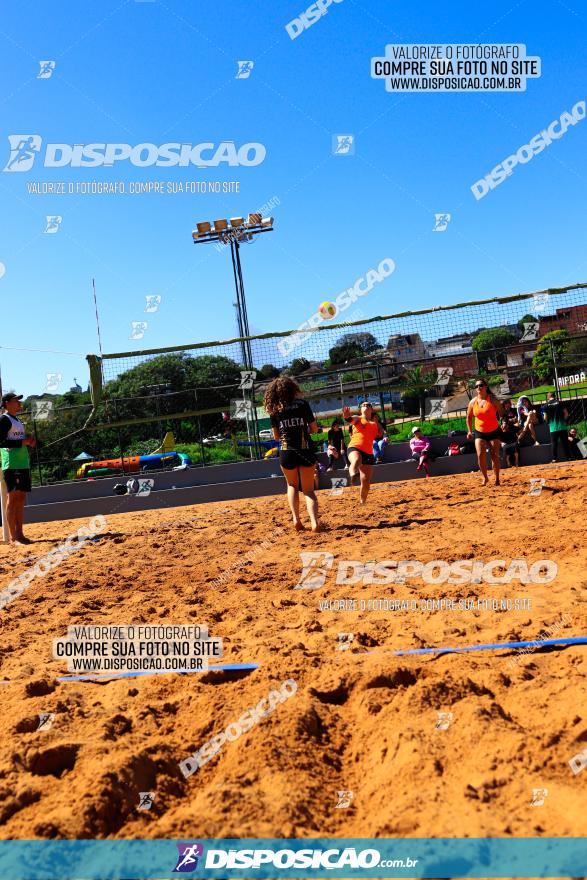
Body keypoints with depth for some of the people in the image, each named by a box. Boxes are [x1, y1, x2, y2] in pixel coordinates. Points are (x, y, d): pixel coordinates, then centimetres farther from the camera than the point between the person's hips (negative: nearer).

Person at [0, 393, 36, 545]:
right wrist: (22, 442, -18)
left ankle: (19, 534, 11)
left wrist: (29, 442, 6)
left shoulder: (18, 421, 21)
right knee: (13, 499, -8)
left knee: (21, 499, 8)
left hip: (23, 464, 9)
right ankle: (13, 537, -7)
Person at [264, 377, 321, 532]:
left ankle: (296, 519, 8)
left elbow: (276, 436, 9)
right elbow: (314, 429, 2)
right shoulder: (302, 404, 0)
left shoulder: (274, 410, 3)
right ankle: (314, 521, -14)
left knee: (292, 485, 25)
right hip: (306, 451, -1)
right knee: (308, 489, 8)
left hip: (287, 452, 1)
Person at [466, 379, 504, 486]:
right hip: (479, 432, 2)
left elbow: (502, 413, -1)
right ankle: (485, 477, 5)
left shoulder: (493, 400, -8)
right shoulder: (473, 402, 0)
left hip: (494, 432, -2)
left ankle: (497, 479, 11)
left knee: (495, 455, -2)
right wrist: (470, 431, 10)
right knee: (480, 454, -13)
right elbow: (469, 417, 13)